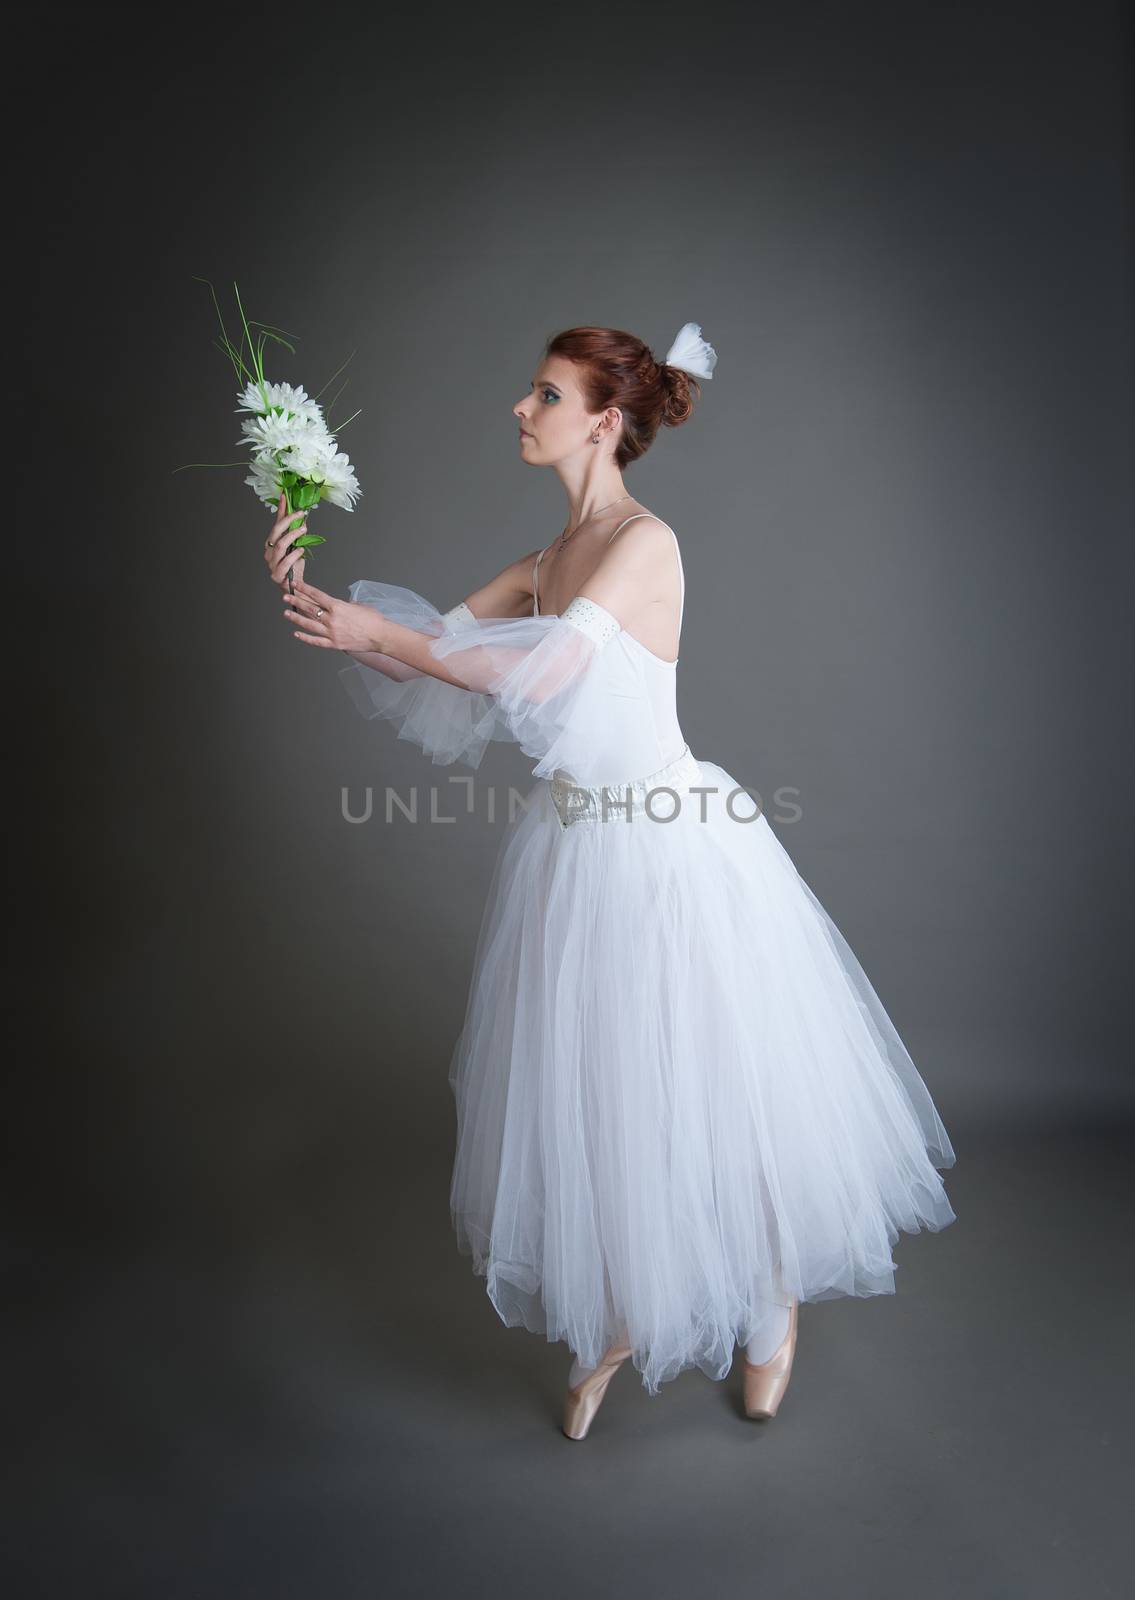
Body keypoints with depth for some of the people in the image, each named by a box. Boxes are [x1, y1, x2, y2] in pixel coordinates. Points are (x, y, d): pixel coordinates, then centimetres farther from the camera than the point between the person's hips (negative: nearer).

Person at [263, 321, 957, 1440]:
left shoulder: (646, 541, -14)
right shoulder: (549, 560, 10)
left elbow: (540, 673, -25)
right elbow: (435, 642, 11)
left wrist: (383, 633, -20)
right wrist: (321, 602, -1)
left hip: (670, 853, -7)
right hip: (574, 849, 7)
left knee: (712, 1091, 9)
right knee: (585, 1091, 15)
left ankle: (775, 1307, 36)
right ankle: (616, 1321, 37)